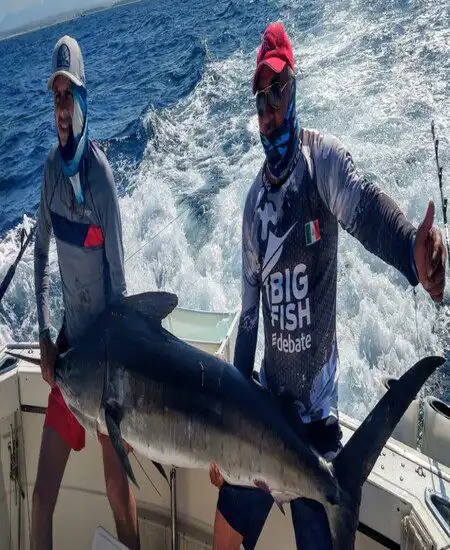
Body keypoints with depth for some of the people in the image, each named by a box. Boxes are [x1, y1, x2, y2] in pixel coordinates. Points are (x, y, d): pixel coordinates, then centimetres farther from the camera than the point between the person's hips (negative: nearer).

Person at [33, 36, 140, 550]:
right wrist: (44, 335, 0)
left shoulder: (100, 172, -18)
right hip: (68, 344, 5)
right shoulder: (51, 166, -2)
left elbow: (119, 277, -14)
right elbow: (41, 253, 8)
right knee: (41, 493, 9)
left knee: (117, 484, 9)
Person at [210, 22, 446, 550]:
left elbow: (366, 209, -35)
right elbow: (248, 312, 9)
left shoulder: (323, 158, -11)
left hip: (316, 410, -5)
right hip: (265, 401, 5)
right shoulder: (254, 199, 4)